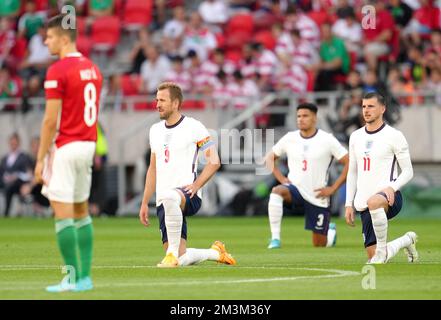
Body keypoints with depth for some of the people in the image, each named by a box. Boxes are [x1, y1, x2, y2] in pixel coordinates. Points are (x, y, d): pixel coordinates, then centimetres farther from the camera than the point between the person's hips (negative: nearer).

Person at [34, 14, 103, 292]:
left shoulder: (58, 71, -14)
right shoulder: (93, 69, 11)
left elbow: (51, 120, -15)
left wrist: (40, 159, -10)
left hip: (65, 147, -8)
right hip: (87, 145, 8)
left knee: (63, 214, -4)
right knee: (81, 212, 14)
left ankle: (72, 277, -4)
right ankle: (85, 276, 14)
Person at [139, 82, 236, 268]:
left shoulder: (193, 127, -2)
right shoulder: (155, 130, 17)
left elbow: (214, 162, -4)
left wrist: (195, 185, -16)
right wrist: (145, 203, 21)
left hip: (187, 195, -6)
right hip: (163, 202, 6)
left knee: (169, 197, -44)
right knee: (181, 260, -4)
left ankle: (172, 254, -34)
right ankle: (216, 253, 25)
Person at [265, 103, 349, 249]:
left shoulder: (327, 140, -8)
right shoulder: (289, 138, 0)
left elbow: (349, 163, -7)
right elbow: (270, 157, 14)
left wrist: (333, 188, -11)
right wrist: (281, 179, -1)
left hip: (318, 197, -1)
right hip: (295, 189, 2)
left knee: (319, 245, 5)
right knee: (276, 191, -35)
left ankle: (331, 231, 43)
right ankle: (275, 238, -31)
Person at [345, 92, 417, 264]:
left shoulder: (394, 136, -2)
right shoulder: (356, 137, 15)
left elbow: (408, 171, -2)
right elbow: (352, 172, 21)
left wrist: (392, 187, -21)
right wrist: (349, 204, 14)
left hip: (389, 197, -6)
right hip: (364, 203, 6)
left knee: (373, 202, -44)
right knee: (373, 256, -1)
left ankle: (382, 248, -25)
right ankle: (407, 240, 29)